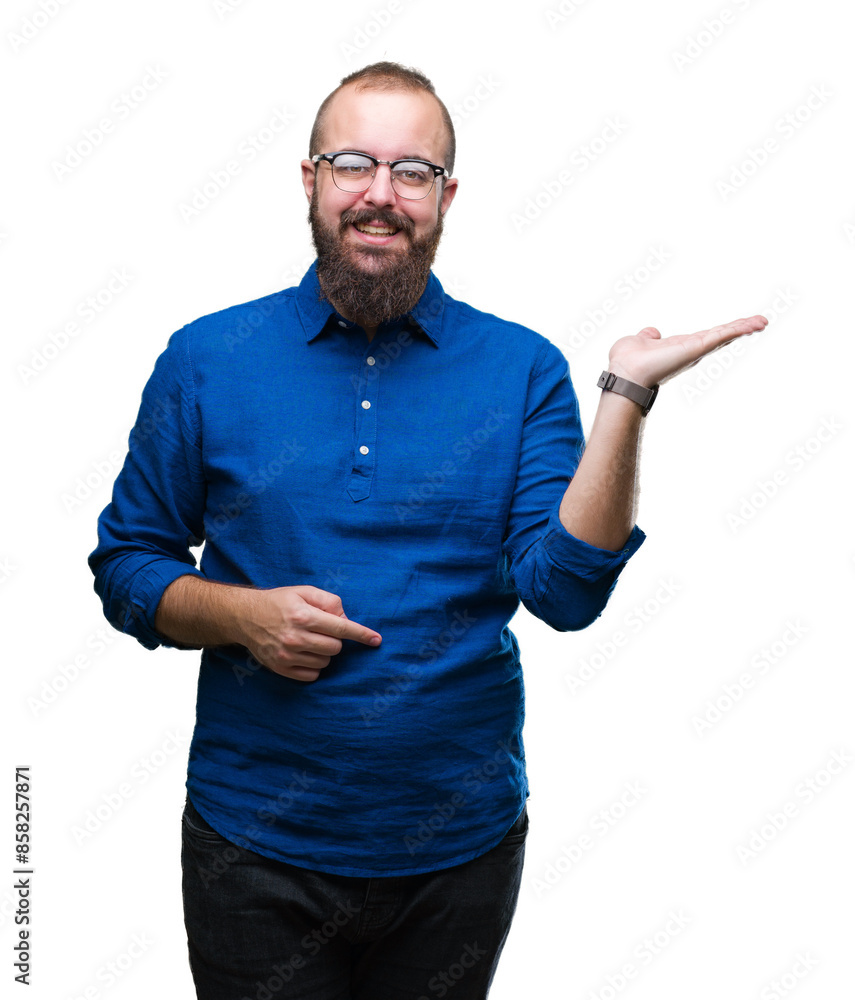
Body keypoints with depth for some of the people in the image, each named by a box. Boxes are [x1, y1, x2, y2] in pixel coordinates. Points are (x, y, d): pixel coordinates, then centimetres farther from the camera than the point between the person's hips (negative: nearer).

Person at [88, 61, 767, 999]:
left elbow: (565, 588, -13)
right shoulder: (206, 360, -2)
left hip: (462, 844, 1)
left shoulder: (521, 368, -4)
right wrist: (241, 615, -15)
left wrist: (625, 396, -23)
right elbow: (125, 563, 4)